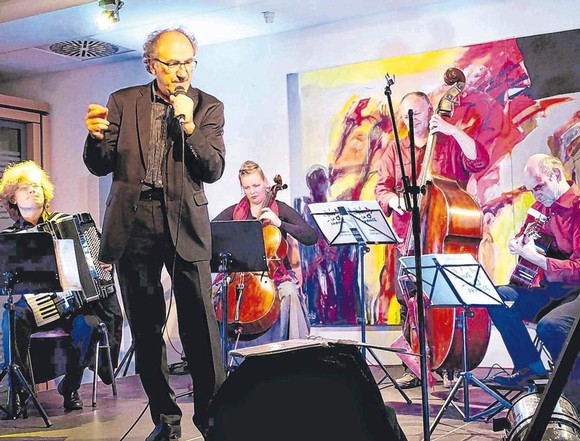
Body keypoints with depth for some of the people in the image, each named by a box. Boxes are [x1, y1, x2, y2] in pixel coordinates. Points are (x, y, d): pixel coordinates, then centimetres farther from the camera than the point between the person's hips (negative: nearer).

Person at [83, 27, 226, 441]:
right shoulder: (123, 102, 8)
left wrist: (188, 125, -15)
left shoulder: (208, 107, 6)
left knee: (199, 325, -6)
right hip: (134, 223, 2)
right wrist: (97, 136, -16)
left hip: (184, 222, -1)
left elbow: (214, 169, -3)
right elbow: (101, 166, 5)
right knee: (146, 328, 7)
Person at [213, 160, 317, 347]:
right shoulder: (234, 211, 10)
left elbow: (311, 237, -9)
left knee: (290, 294, -33)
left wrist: (279, 223, -19)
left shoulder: (280, 209, 1)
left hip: (275, 272, -2)